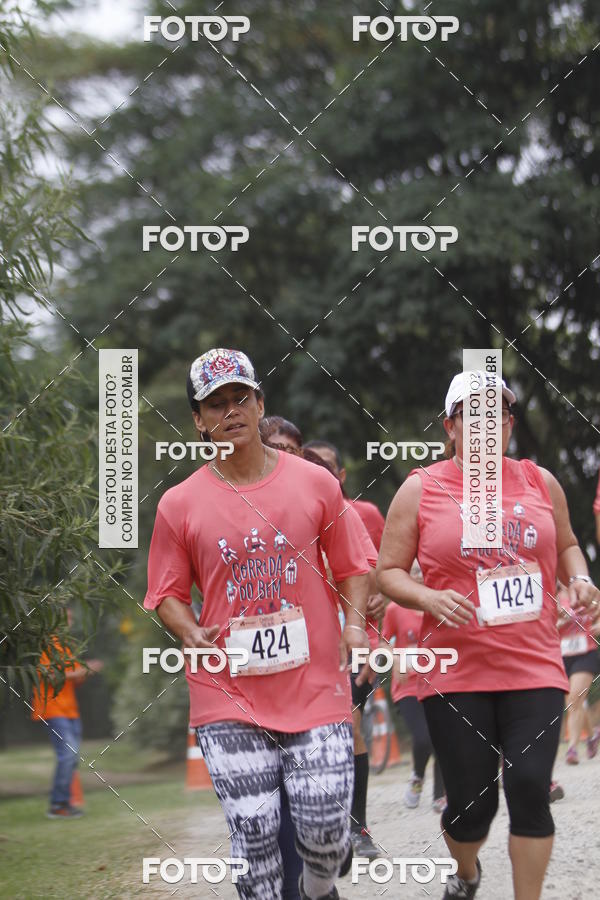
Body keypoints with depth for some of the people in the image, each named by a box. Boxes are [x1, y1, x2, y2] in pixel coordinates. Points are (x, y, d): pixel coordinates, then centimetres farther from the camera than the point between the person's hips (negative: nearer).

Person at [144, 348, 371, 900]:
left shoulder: (315, 483, 4)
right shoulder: (179, 505, 2)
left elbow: (350, 565, 13)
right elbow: (168, 593, 9)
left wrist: (355, 622, -4)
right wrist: (192, 634, -10)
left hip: (315, 685, 1)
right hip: (228, 695, 0)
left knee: (327, 831, -2)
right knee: (254, 837, -7)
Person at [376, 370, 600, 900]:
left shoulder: (540, 482, 9)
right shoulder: (421, 490, 1)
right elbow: (388, 572, 3)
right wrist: (428, 598, -16)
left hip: (535, 669, 2)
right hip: (456, 674, -2)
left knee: (530, 789, -11)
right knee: (472, 803, 3)